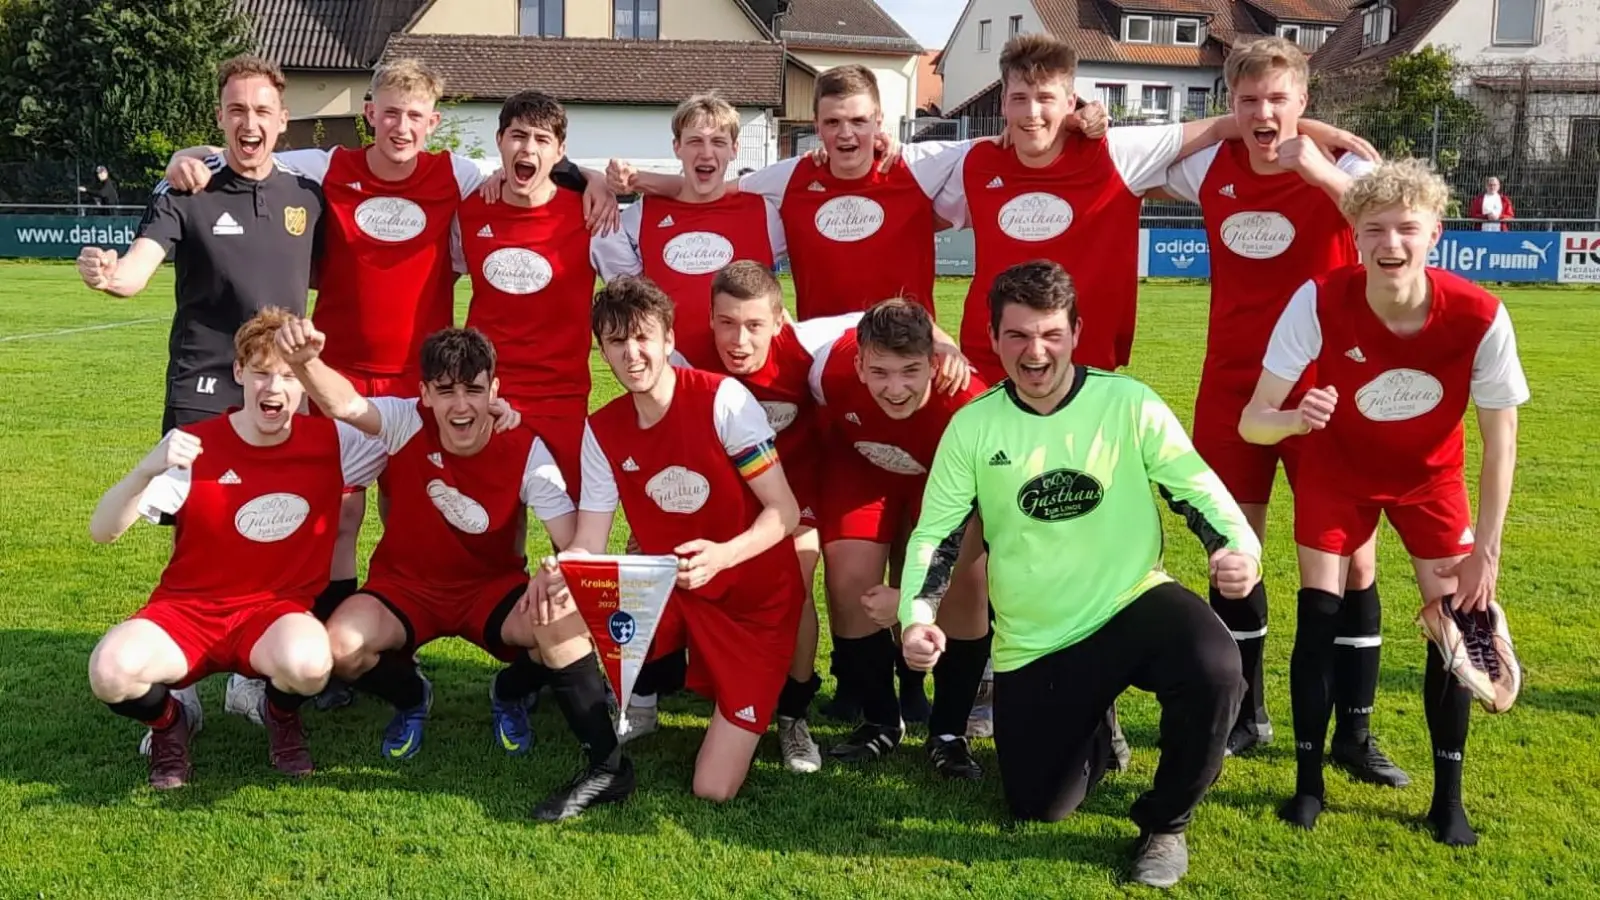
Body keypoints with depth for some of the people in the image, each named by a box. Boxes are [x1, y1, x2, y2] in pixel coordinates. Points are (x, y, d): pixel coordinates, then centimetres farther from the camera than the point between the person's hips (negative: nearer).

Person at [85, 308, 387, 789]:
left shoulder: (330, 443, -6)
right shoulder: (193, 445, -11)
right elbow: (102, 531, -17)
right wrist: (149, 468, -36)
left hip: (279, 610, 0)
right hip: (188, 609, 0)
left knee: (307, 664, -36)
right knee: (110, 671, -32)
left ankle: (281, 715, 4)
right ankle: (169, 721, 6)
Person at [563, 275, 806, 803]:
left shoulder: (722, 399, -18)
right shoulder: (602, 431, -4)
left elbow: (785, 513, -18)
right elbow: (590, 544, -7)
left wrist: (721, 556, -36)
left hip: (756, 599, -4)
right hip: (668, 591, 4)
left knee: (713, 789, -10)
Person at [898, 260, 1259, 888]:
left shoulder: (1129, 404, -9)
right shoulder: (972, 427, -5)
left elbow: (1196, 488, -8)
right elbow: (935, 534, -2)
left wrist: (1238, 547, -29)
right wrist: (916, 616, -19)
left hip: (1133, 604, -1)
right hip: (1032, 643, 2)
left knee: (1215, 671, -34)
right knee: (1038, 808, 3)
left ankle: (1164, 824, -4)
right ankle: (1093, 734, 40)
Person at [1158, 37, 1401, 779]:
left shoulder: (1341, 169, -10)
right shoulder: (1209, 168, 0)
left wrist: (1319, 171, -35)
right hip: (1232, 385, 3)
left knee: (1350, 555, -1)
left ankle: (1353, 731, 13)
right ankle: (1246, 712, 25)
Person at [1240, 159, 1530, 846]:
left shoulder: (1479, 317, -29)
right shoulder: (1321, 301, -31)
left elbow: (1500, 440, -15)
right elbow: (1251, 422, -29)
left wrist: (1486, 550, -14)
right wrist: (1294, 419, -53)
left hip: (1431, 475, 1)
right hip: (1338, 466, 0)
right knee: (1319, 616, -7)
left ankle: (1448, 798, 12)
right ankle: (1308, 782, 10)